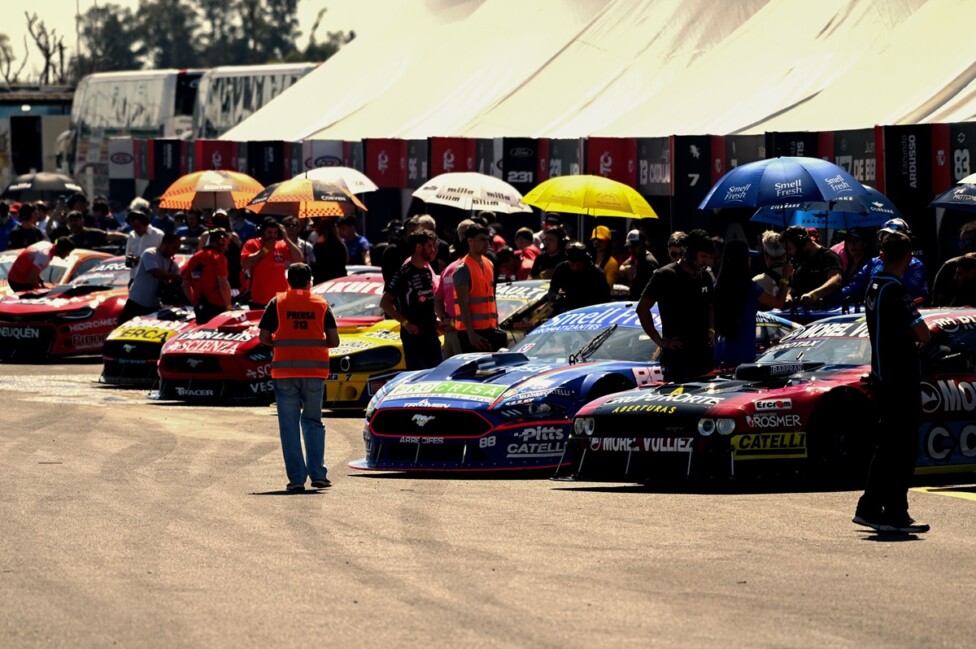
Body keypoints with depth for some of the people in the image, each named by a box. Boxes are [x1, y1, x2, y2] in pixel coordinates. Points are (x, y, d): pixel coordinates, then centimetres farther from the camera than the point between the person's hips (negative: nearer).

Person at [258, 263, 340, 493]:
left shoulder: (277, 303, 3)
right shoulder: (321, 304, 7)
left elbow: (263, 337, -1)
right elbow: (334, 340, 3)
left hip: (285, 371, -1)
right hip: (315, 370, 1)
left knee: (289, 426, 4)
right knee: (313, 422, 14)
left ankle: (296, 478, -1)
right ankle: (318, 473, 3)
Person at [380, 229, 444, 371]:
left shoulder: (428, 271, 12)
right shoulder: (404, 273, -12)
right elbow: (385, 303, -13)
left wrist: (437, 318, 10)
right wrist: (405, 323, -19)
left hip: (430, 332, 8)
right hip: (413, 333, -8)